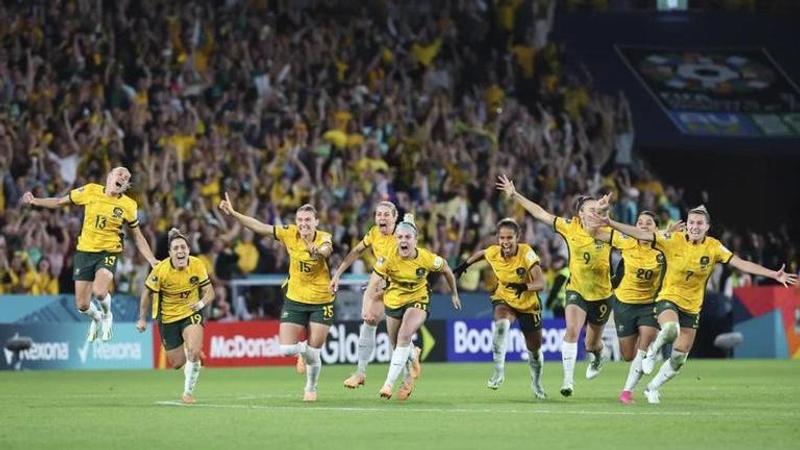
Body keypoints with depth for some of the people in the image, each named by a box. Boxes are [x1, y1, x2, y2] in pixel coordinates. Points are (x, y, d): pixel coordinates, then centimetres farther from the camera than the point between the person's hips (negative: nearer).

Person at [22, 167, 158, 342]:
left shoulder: (128, 205, -4)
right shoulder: (90, 191, -3)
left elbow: (138, 237, 6)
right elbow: (60, 202, 8)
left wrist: (152, 260, -2)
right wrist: (35, 201, -3)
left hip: (108, 253, -2)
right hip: (84, 251, 2)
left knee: (99, 292, -28)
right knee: (82, 305, 0)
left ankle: (107, 316, 8)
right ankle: (96, 318, 38)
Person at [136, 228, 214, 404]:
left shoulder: (197, 265, -15)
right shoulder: (161, 269, -20)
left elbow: (209, 292, -8)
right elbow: (147, 292, -5)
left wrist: (202, 303, -29)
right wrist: (142, 318, -1)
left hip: (191, 313, 0)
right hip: (168, 318, 0)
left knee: (193, 352, -25)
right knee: (177, 364, 6)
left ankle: (188, 391, -2)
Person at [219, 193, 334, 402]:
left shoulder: (324, 238, -17)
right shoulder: (289, 234, -8)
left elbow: (325, 250, -41)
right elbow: (260, 227, -5)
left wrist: (318, 251, -64)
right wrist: (233, 213, -12)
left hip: (321, 302, -2)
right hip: (294, 300, 2)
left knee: (314, 353, 1)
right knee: (286, 349, -9)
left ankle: (311, 388, 31)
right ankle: (302, 352, 29)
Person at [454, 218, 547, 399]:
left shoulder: (526, 253, -27)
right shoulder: (493, 253, -17)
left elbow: (540, 283, -33)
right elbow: (481, 253, 10)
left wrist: (525, 287, -50)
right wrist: (464, 265, 12)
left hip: (528, 304, -1)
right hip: (504, 299, 1)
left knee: (534, 349, 11)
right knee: (501, 323, -35)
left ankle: (536, 383, 40)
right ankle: (499, 371, -27)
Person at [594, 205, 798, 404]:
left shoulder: (713, 247, -7)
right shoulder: (674, 240, -12)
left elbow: (742, 264, -11)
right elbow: (641, 235, -16)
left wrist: (774, 275, -21)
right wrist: (610, 223, -25)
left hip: (691, 307, 3)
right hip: (669, 299, -3)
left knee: (679, 359, 5)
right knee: (671, 329, -37)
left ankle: (653, 388, 30)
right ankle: (652, 352, -5)